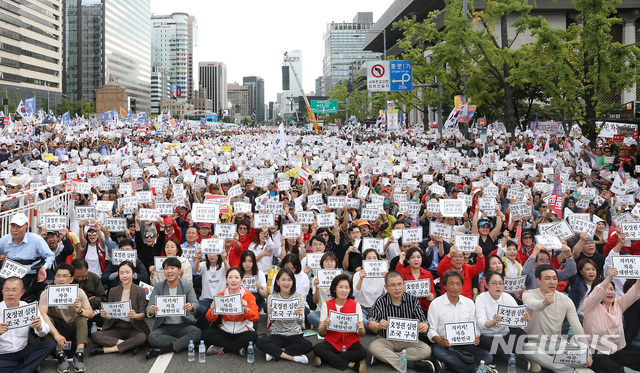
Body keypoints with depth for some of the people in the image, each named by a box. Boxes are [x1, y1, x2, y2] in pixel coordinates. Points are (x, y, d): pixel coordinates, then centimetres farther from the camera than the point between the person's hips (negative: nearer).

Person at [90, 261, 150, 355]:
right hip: (117, 327, 3)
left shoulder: (140, 291, 0)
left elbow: (143, 315, -5)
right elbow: (110, 315, 6)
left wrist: (135, 315, -28)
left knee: (141, 338, -37)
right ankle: (129, 345, -23)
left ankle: (104, 349, -27)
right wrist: (105, 315, -18)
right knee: (95, 336, -23)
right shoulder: (113, 291, 9)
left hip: (134, 328, -3)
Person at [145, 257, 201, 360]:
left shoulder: (187, 286, 3)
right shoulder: (158, 287, 4)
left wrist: (191, 307, -36)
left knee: (197, 332, -30)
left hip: (183, 325, 0)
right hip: (164, 326, 0)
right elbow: (150, 306, -6)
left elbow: (195, 303, -9)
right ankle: (185, 343, -19)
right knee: (152, 337, -31)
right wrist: (150, 310, -32)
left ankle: (161, 350, -28)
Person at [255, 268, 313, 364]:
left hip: (295, 335, 0)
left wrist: (299, 315, -34)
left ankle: (274, 352, -15)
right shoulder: (272, 297, -3)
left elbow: (300, 323, -11)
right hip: (277, 335, 0)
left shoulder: (299, 297, -4)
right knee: (260, 342, -29)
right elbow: (272, 321, -12)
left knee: (308, 346, -31)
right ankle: (294, 357, -23)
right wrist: (271, 314, -35)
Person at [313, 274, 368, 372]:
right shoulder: (326, 305, 0)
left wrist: (361, 329, -26)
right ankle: (352, 364, -24)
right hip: (332, 342, 0)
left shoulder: (355, 305, -1)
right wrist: (324, 326, -25)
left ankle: (324, 358, -21)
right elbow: (321, 334, -3)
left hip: (351, 343, 0)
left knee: (362, 352, -31)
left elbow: (362, 334, -2)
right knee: (317, 348, -30)